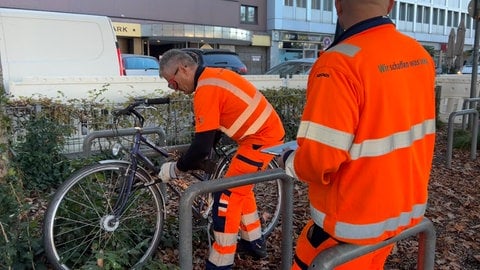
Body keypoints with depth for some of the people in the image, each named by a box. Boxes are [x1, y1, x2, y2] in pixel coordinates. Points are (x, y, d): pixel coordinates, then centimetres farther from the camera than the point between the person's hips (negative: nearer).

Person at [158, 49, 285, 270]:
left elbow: (202, 145, -23)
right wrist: (194, 158, 20)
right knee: (241, 188, 21)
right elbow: (212, 126, 18)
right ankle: (254, 243, 35)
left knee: (227, 196, -5)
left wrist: (175, 168, -7)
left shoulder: (206, 89, -21)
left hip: (262, 139, -10)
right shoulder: (213, 76, 9)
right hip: (268, 132, 10)